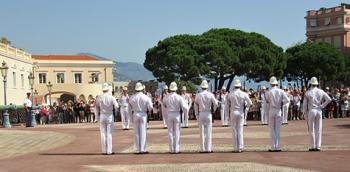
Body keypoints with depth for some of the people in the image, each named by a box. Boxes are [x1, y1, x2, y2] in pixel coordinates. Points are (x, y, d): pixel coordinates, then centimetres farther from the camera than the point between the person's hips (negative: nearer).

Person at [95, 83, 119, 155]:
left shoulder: (99, 98, 0)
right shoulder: (111, 97, -9)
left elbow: (96, 109, 5)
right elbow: (116, 106, -9)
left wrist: (97, 118, 14)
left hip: (102, 116, 2)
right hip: (109, 116, -2)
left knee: (103, 134, 7)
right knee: (109, 134, 1)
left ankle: (104, 151, 9)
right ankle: (109, 151, 1)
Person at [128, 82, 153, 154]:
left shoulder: (132, 98, 1)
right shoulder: (145, 97, -6)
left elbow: (129, 109, 4)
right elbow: (150, 107, -7)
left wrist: (131, 118, 11)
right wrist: (148, 110, 16)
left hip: (135, 115, 2)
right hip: (143, 115, -2)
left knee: (137, 133, 7)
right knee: (143, 132, 2)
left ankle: (138, 150, 9)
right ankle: (142, 149, 0)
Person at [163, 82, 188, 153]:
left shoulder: (166, 97, -4)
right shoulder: (179, 97, -9)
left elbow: (164, 104, 18)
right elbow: (185, 108, -11)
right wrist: (186, 105, 10)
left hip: (169, 115, 1)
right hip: (177, 115, -1)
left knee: (170, 132, 7)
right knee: (177, 132, 5)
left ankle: (172, 149, 8)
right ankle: (176, 149, 6)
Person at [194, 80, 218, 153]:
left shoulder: (198, 95, 0)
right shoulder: (210, 95, -4)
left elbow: (196, 106, 3)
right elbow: (215, 104, -9)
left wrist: (196, 115, 9)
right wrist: (213, 110, 9)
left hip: (200, 114, 1)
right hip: (208, 114, -1)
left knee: (202, 132, 5)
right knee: (208, 132, 3)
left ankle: (203, 149, 5)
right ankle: (208, 149, 2)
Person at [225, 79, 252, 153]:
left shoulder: (230, 94, -1)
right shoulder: (244, 94, -2)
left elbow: (227, 105, 1)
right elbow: (250, 103, -1)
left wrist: (227, 114, 10)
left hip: (233, 113, 0)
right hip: (241, 113, 0)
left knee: (234, 130, 4)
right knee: (240, 130, 3)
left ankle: (236, 148, 4)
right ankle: (240, 147, 1)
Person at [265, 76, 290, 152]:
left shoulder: (268, 92, -3)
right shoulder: (281, 91, -2)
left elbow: (267, 102, 5)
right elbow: (287, 100, -11)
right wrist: (281, 103, 6)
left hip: (271, 111, -1)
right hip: (278, 111, 1)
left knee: (272, 129, 4)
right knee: (278, 129, 5)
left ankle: (273, 147, 2)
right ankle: (278, 147, 5)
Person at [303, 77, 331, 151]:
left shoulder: (308, 93, -3)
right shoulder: (321, 92, 2)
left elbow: (304, 105, -3)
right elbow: (329, 99, -6)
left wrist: (305, 114, 4)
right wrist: (322, 106, 3)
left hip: (311, 111, -2)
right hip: (319, 111, 2)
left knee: (312, 130, 3)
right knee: (318, 129, 6)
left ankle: (313, 146, 4)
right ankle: (318, 146, 5)